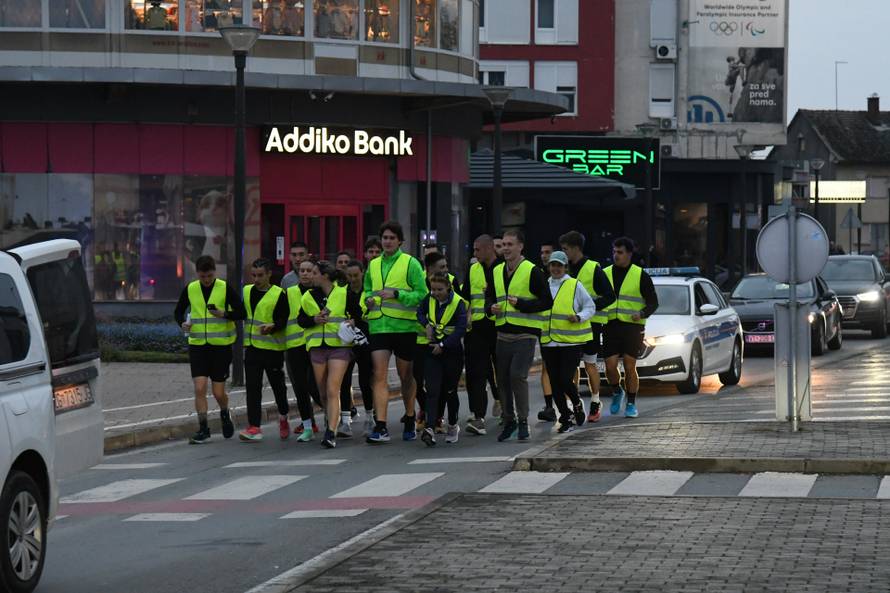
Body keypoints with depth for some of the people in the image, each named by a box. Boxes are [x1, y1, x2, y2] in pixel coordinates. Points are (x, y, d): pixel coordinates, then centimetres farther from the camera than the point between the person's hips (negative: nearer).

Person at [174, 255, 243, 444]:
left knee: (218, 392, 1)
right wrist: (182, 323, -6)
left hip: (221, 345, -2)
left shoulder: (225, 289, -4)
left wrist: (224, 314, -23)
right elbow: (178, 311, 15)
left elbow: (241, 312, -4)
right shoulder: (190, 289, 3)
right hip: (197, 344, 2)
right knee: (199, 388, -8)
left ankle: (225, 414, 33)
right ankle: (203, 429, 1)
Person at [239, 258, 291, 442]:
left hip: (273, 347, -4)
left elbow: (284, 319, -12)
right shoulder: (247, 291, 8)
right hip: (252, 346, 4)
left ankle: (283, 417, 36)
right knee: (252, 387, -4)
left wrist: (272, 327, -29)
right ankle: (254, 427, -6)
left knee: (277, 384, 10)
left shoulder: (279, 294, -9)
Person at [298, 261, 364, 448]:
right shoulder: (309, 296, 12)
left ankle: (331, 433, -20)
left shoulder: (345, 294, -1)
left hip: (340, 346, -5)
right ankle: (334, 421, 32)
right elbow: (301, 320, 14)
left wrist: (353, 322, -12)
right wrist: (314, 320, -5)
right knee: (323, 392, 10)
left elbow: (359, 313, 9)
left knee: (332, 391, -15)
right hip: (317, 346, 5)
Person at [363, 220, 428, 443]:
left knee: (406, 376, 10)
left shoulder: (410, 263, -2)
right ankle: (381, 427, -13)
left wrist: (396, 294, -19)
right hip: (378, 326, 3)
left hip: (404, 326, -3)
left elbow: (422, 294, -8)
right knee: (379, 376, -8)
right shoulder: (373, 265, 12)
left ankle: (410, 422, 27)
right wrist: (369, 300, 1)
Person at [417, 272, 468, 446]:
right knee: (432, 390, -10)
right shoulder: (429, 299, 2)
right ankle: (430, 429, -22)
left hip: (452, 352, -3)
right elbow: (420, 313, 20)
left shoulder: (458, 303, -12)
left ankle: (453, 426, 29)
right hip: (432, 352, 3)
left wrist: (443, 345, -21)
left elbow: (461, 329, -18)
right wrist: (427, 325, 0)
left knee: (450, 391, 8)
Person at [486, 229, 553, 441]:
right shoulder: (497, 272, 12)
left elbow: (547, 302, -7)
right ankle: (509, 420, 21)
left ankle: (523, 421, -6)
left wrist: (521, 304, -18)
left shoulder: (532, 271, -7)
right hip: (503, 334, 6)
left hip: (525, 334, -6)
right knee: (503, 378, 8)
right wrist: (491, 307, 1)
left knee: (518, 376, -16)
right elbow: (489, 297, 24)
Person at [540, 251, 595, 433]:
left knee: (565, 380, -11)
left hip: (571, 342, -4)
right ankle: (565, 419, 17)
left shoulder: (575, 285, -2)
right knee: (555, 382, 5)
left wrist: (579, 317, -14)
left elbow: (590, 307, 3)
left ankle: (577, 404, 19)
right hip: (548, 341, 5)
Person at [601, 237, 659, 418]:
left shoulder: (641, 276, 1)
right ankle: (617, 392, 24)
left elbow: (653, 302, 1)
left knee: (630, 367, -5)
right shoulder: (605, 274, 10)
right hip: (610, 326, 3)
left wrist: (642, 314, -18)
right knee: (610, 366, -5)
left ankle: (631, 404, 8)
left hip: (632, 326, -3)